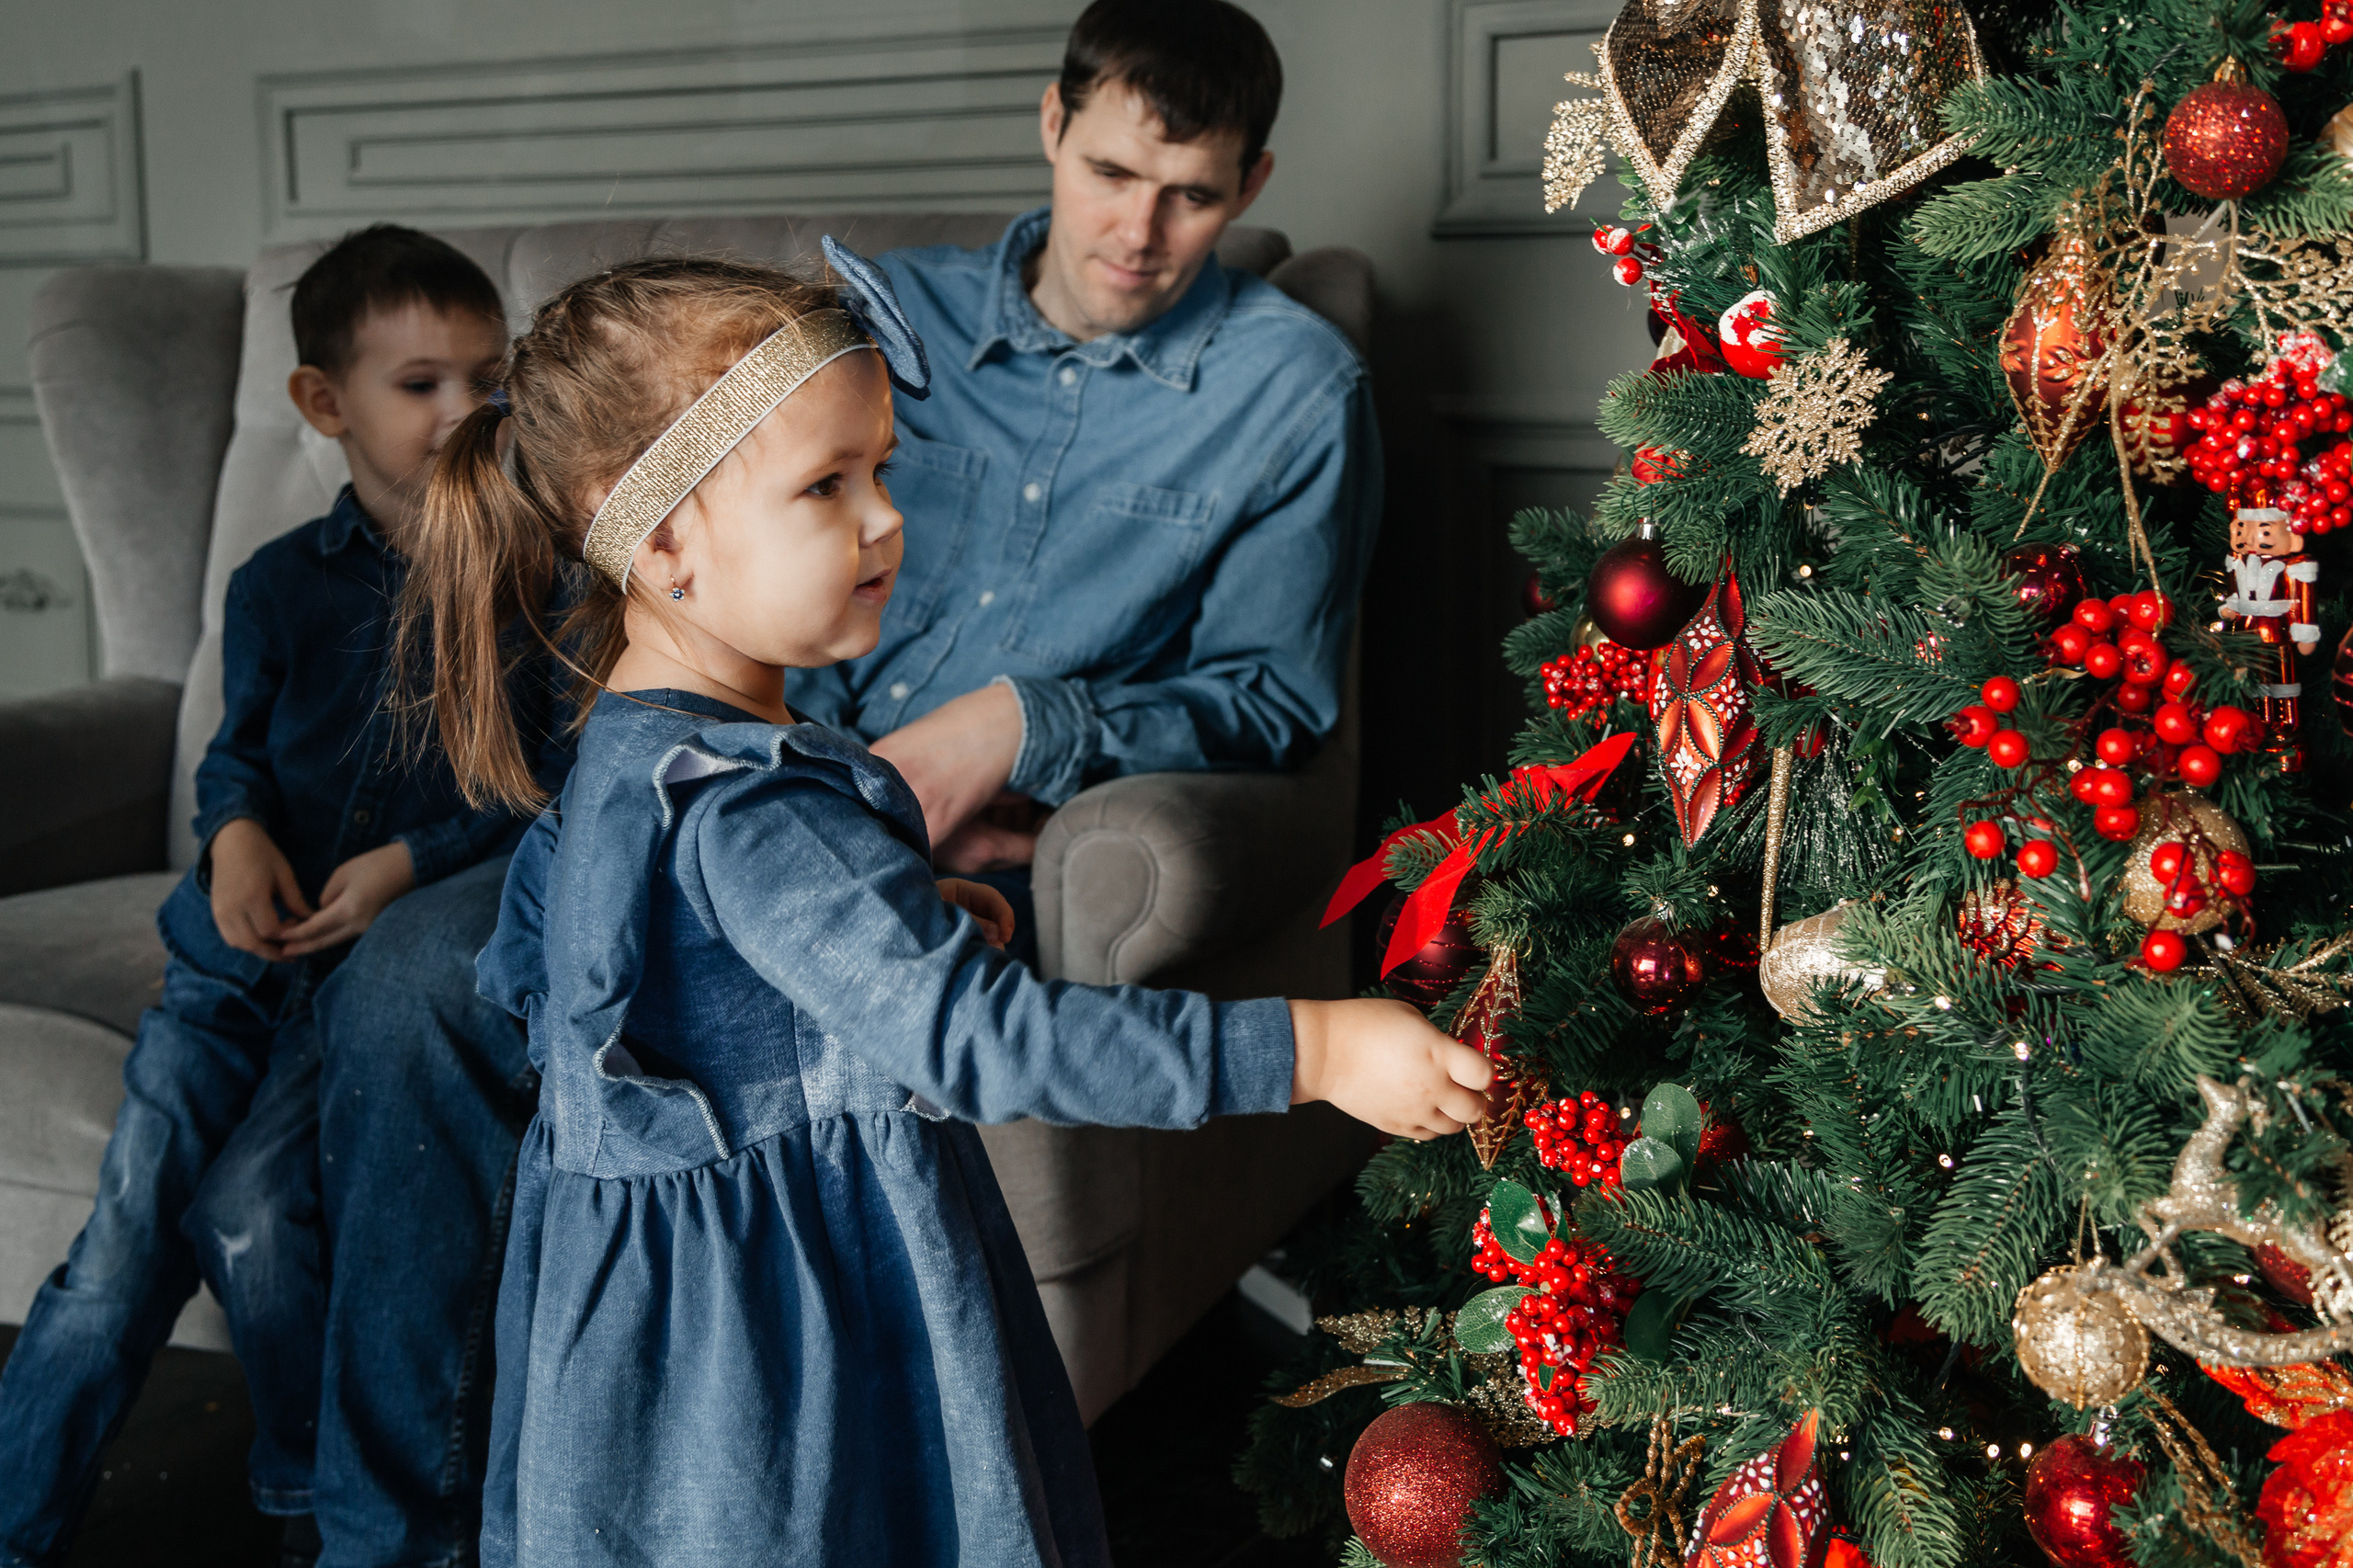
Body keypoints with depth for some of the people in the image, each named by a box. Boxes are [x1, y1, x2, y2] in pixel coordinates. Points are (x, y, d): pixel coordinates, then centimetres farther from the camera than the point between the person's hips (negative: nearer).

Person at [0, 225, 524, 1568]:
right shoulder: (279, 585, 11)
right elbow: (237, 750, 16)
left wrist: (413, 862, -14)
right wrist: (236, 831, -7)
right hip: (246, 947, 3)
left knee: (250, 1212, -18)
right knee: (128, 1233, -9)